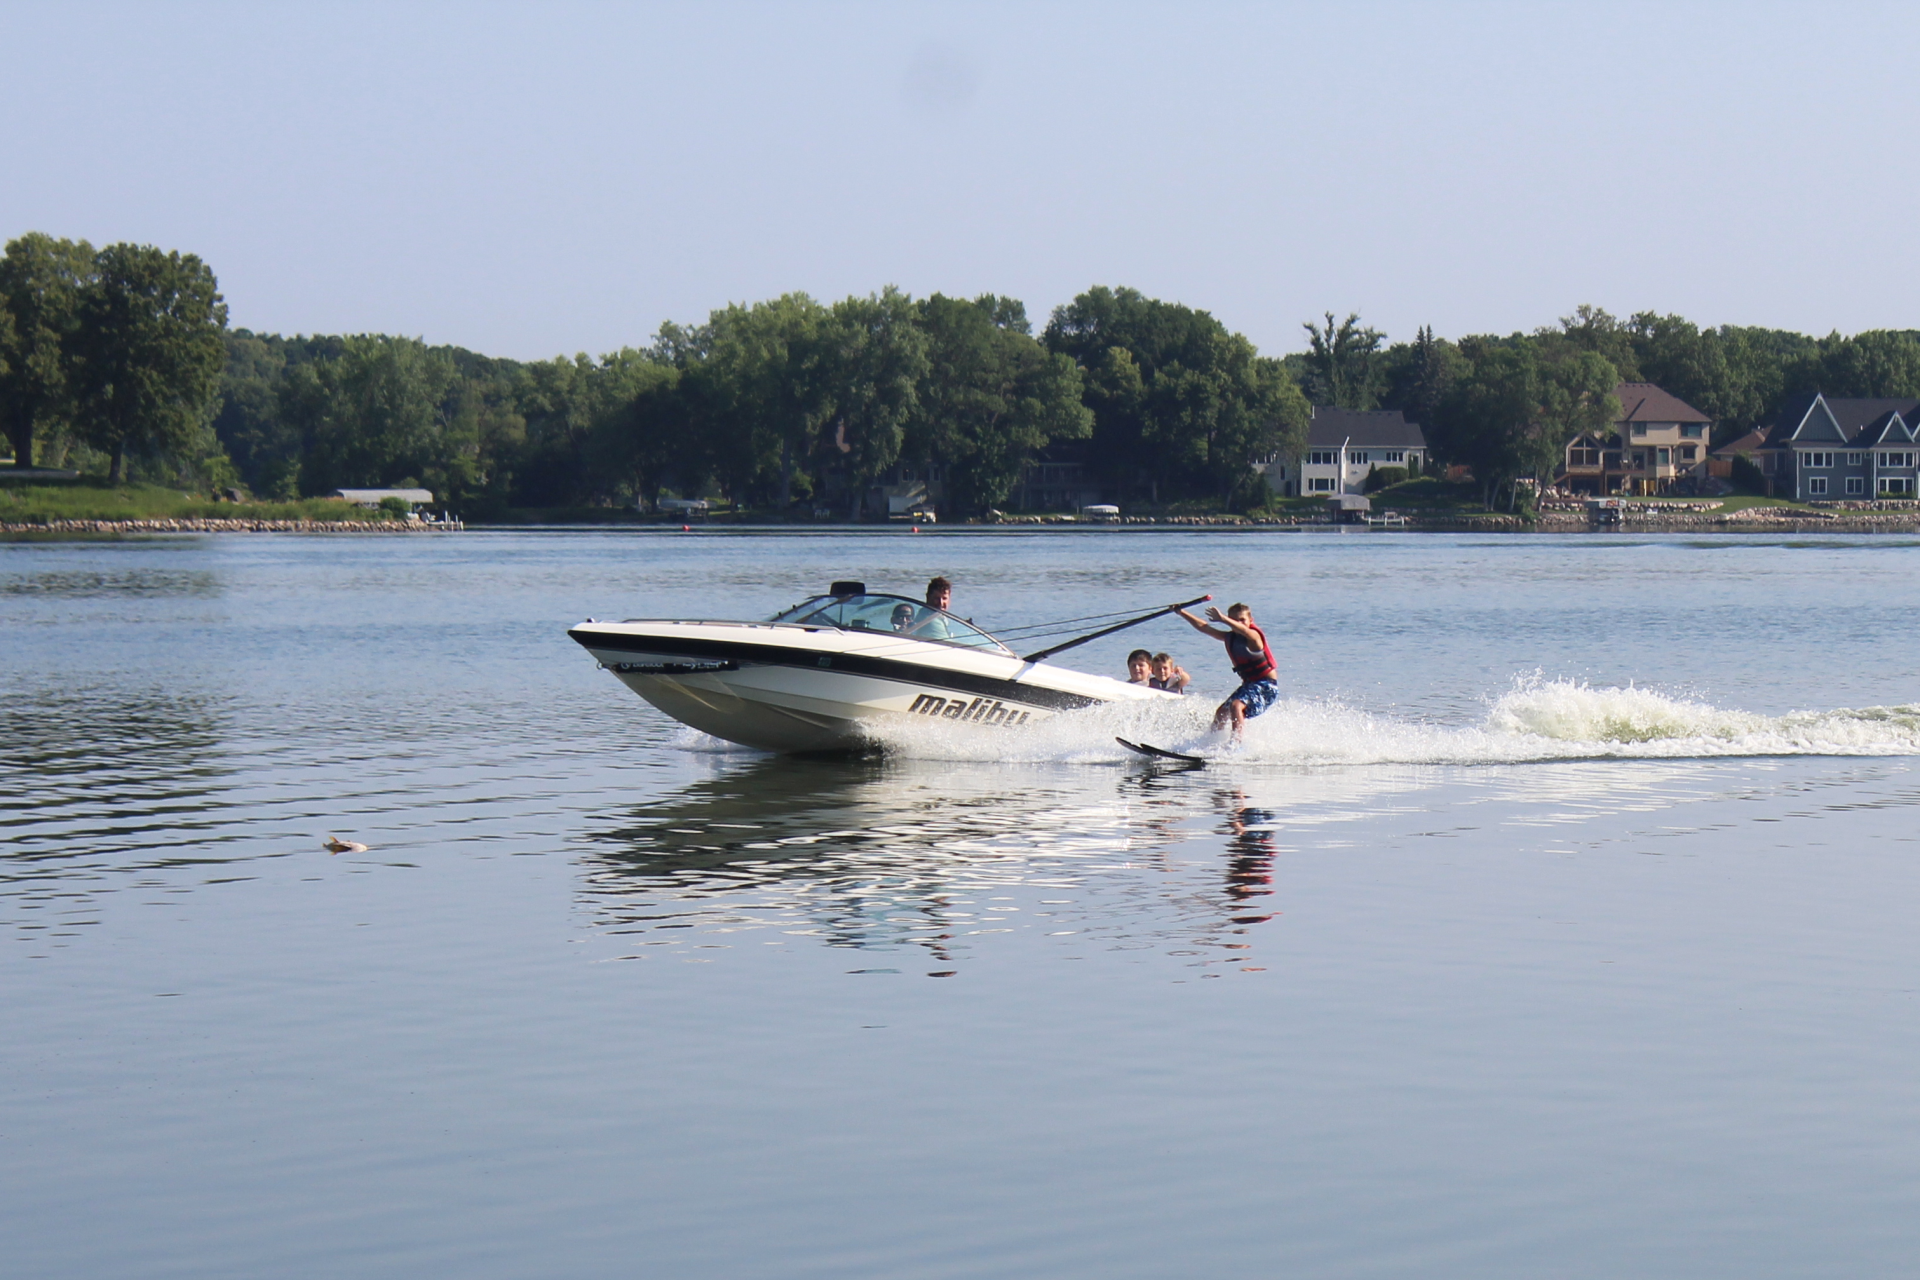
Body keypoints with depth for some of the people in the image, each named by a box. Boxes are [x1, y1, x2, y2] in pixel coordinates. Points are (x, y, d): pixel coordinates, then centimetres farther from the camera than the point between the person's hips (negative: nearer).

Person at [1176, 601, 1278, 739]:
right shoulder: (1230, 637, 7)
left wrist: (1222, 619, -56)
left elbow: (1243, 630, -41)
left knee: (1236, 706, -30)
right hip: (1249, 685, 9)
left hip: (1266, 686, -9)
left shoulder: (1253, 635, -16)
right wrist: (1182, 613, 10)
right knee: (1221, 714, 14)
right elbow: (1203, 628, 13)